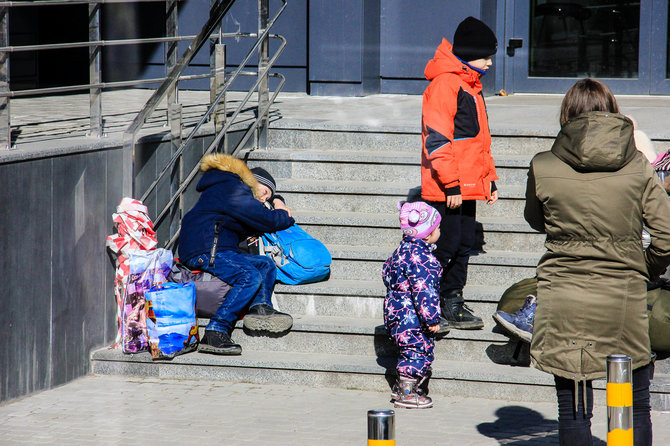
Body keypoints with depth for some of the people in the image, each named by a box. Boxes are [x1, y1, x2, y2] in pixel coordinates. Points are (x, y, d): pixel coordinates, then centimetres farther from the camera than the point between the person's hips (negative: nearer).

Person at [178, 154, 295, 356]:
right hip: (204, 252, -11)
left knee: (266, 264, 9)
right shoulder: (233, 189, -5)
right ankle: (215, 333, -32)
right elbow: (266, 221, -8)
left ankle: (260, 308, -15)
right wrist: (285, 217, 10)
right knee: (250, 277, -27)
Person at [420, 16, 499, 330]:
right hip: (447, 189, -9)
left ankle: (452, 302, 18)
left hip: (468, 186, 9)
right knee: (446, 245, -7)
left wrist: (489, 180, 22)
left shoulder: (472, 86, 19)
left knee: (464, 245, 10)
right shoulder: (444, 83, -12)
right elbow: (437, 138, -17)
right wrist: (450, 184, -20)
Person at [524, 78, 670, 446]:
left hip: (563, 299, 0)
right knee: (636, 406, 13)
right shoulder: (637, 167, -3)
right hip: (623, 298, 1)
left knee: (573, 409, 6)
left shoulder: (543, 167, -4)